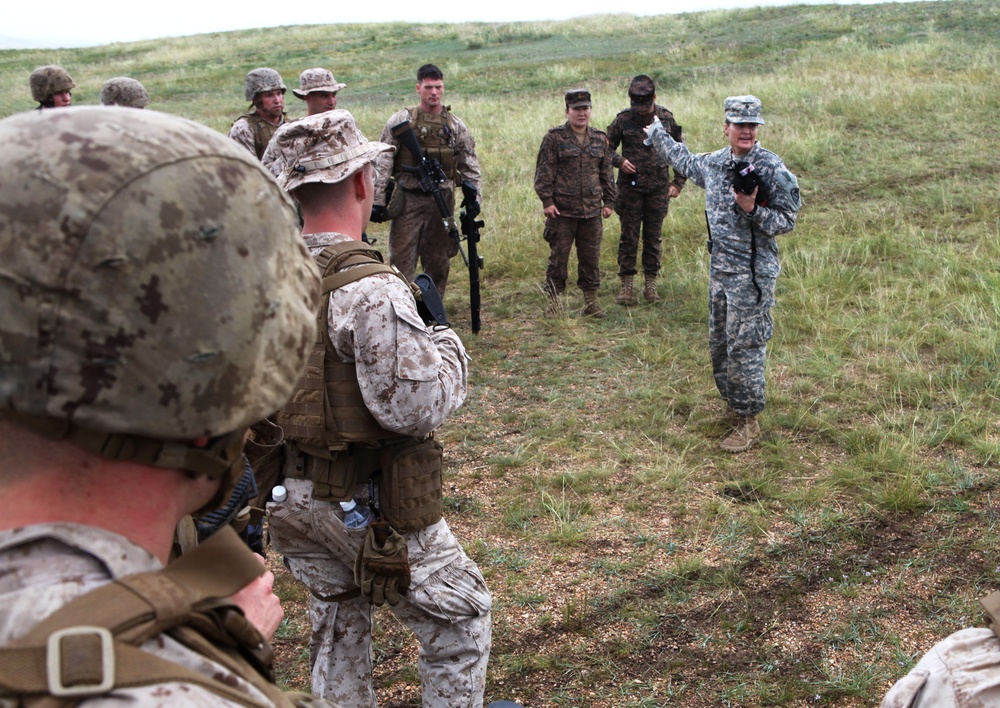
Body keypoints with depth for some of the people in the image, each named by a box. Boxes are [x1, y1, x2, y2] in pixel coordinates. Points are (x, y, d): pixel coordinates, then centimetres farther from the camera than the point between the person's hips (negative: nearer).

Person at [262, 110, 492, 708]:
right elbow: (417, 405, -26)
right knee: (460, 617, 15)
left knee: (337, 632, 26)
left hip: (296, 496, 7)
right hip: (374, 507, -7)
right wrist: (448, 346, -10)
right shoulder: (371, 289, -26)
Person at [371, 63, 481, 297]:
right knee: (402, 261, -5)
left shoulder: (455, 125, 8)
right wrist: (378, 200, -10)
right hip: (408, 201, -3)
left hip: (441, 202, 3)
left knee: (438, 262, 9)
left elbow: (470, 164, 13)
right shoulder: (401, 120, -1)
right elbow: (382, 162, -4)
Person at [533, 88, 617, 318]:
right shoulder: (554, 138, -2)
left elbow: (607, 172, 17)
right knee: (558, 257, 1)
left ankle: (591, 301, 19)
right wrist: (547, 200, -11)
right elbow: (544, 172, -4)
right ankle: (553, 301, 11)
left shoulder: (600, 139, 11)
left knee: (591, 258, 9)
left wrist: (608, 201, 14)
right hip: (562, 212, -4)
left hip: (592, 212, 4)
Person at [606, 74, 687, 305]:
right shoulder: (623, 120, -2)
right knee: (629, 237, 1)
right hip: (630, 188, -1)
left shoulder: (666, 119, 3)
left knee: (653, 238, 7)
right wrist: (619, 161, -14)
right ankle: (626, 285, 8)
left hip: (658, 189, 1)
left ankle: (650, 284, 16)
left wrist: (678, 182, 4)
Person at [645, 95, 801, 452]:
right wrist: (656, 132, 38)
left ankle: (748, 422, 6)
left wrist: (752, 209, -26)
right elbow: (684, 160, 28)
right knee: (719, 343, 16)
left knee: (744, 347, -5)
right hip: (719, 268, 7)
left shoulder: (772, 169, -13)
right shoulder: (713, 163, 6)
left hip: (752, 274, -7)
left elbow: (787, 221, -11)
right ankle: (732, 405, 32)